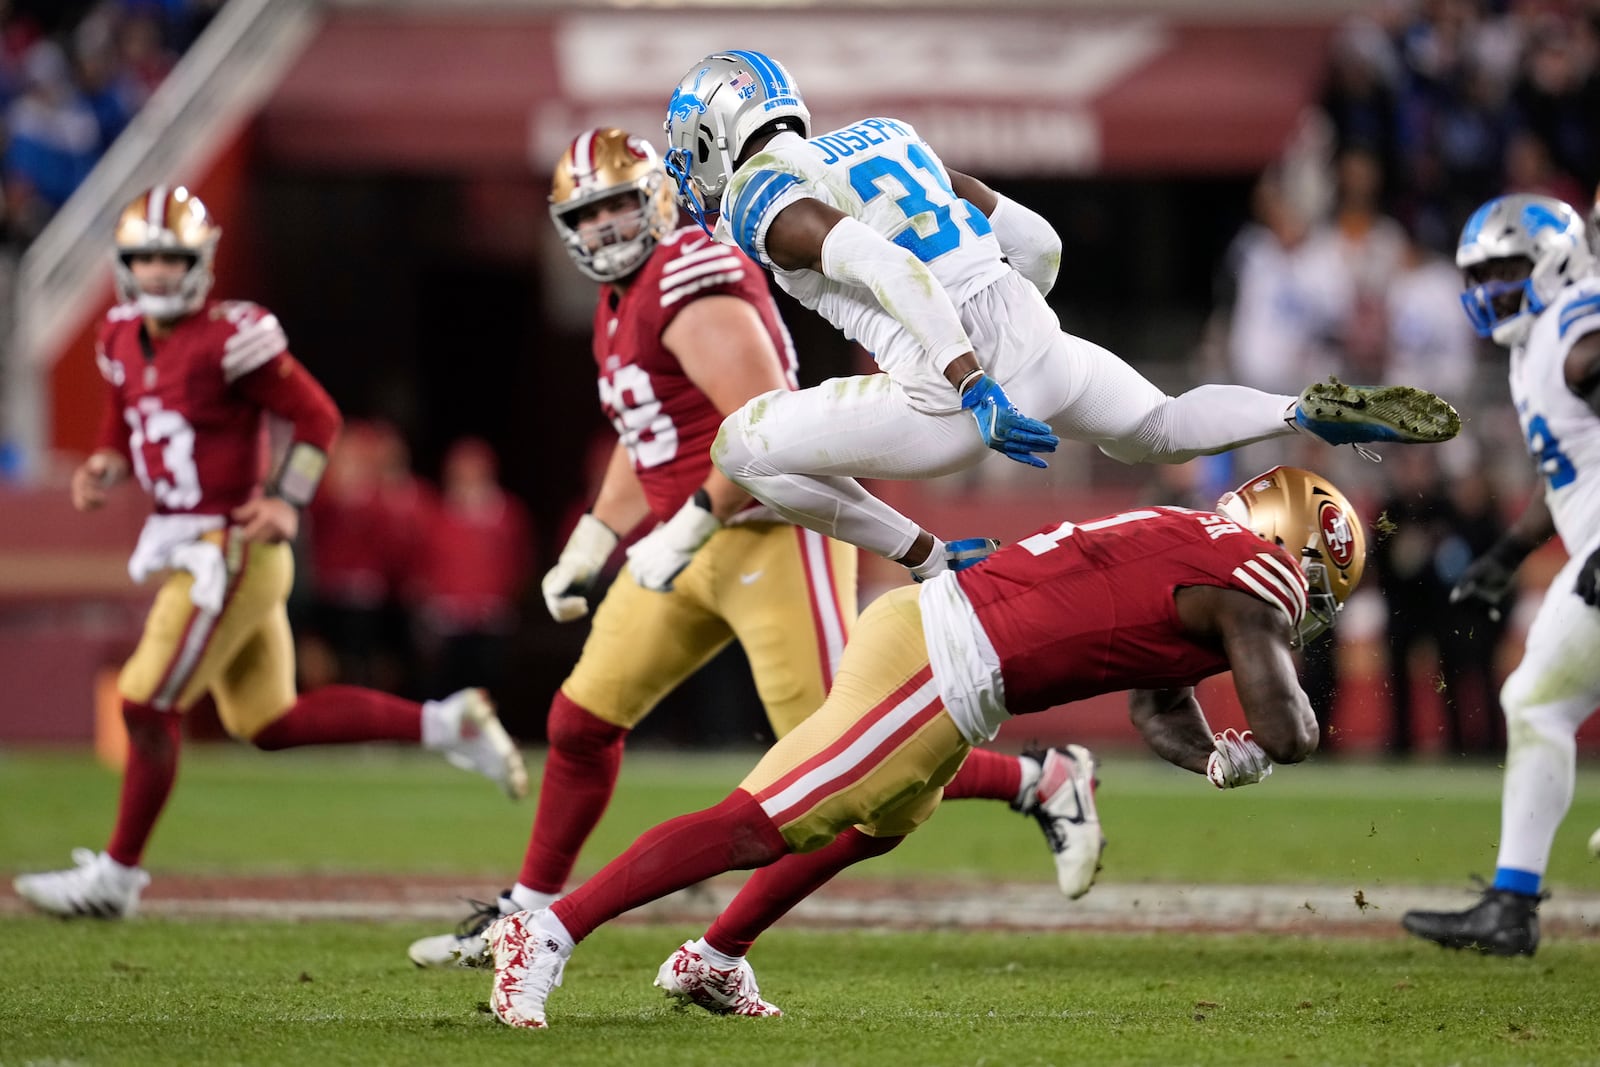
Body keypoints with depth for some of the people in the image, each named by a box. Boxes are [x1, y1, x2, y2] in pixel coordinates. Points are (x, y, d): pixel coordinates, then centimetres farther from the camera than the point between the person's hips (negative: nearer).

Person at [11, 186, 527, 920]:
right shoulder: (123, 340, 9)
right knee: (270, 723, 12)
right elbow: (127, 426, 23)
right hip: (185, 545, 9)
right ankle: (445, 725, 20)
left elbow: (315, 416, -11)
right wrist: (103, 471, 2)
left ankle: (117, 873, 9)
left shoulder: (228, 339, -16)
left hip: (229, 550, -9)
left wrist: (286, 501, -18)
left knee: (149, 706, -4)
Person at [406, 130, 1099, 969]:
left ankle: (1044, 784, 4)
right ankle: (527, 912, 24)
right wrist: (590, 545, 23)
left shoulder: (692, 284, -18)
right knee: (582, 720, 11)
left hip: (773, 534, -10)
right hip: (695, 548, 10)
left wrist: (687, 529, -24)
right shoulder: (623, 305, 14)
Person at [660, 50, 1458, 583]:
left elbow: (886, 267, -20)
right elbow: (1037, 241, 22)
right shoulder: (888, 144, 21)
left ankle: (931, 563, 2)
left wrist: (972, 387, -25)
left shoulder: (766, 202, -1)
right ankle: (1313, 414, 9)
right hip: (1037, 347, 7)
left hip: (953, 397, -7)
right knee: (1156, 429, 34)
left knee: (744, 449, 7)